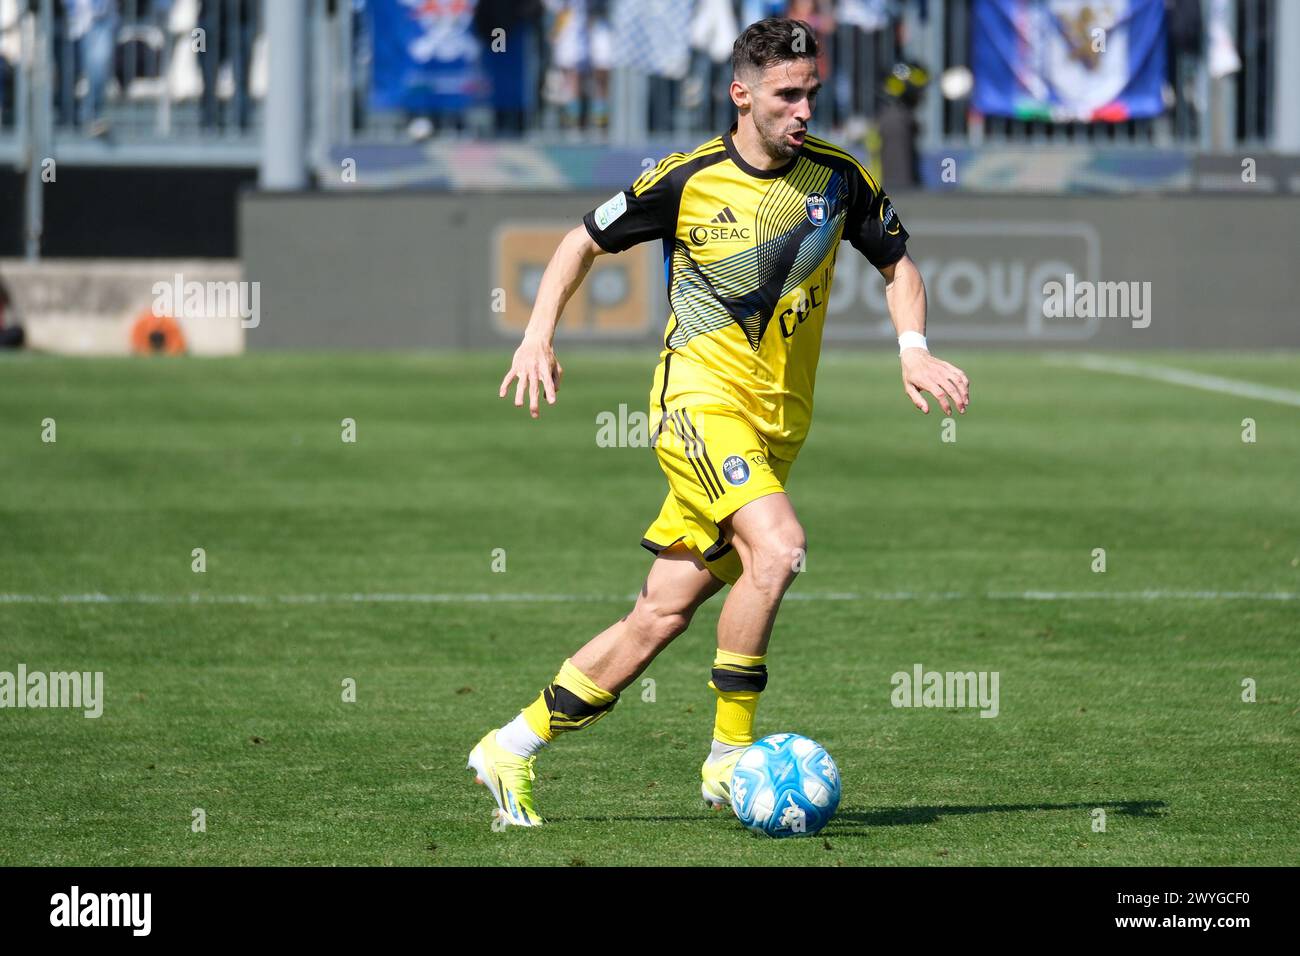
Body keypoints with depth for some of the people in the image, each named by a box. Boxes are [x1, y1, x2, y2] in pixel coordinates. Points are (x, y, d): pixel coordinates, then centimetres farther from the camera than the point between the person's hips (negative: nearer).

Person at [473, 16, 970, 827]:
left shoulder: (838, 177, 2)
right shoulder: (688, 181, -6)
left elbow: (898, 265, 15)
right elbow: (585, 242, 8)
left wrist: (914, 349, -3)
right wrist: (539, 335, -4)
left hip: (779, 419, 4)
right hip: (702, 395, -4)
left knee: (663, 616, 4)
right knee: (777, 547, -29)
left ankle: (513, 748, 17)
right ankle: (729, 760, -18)